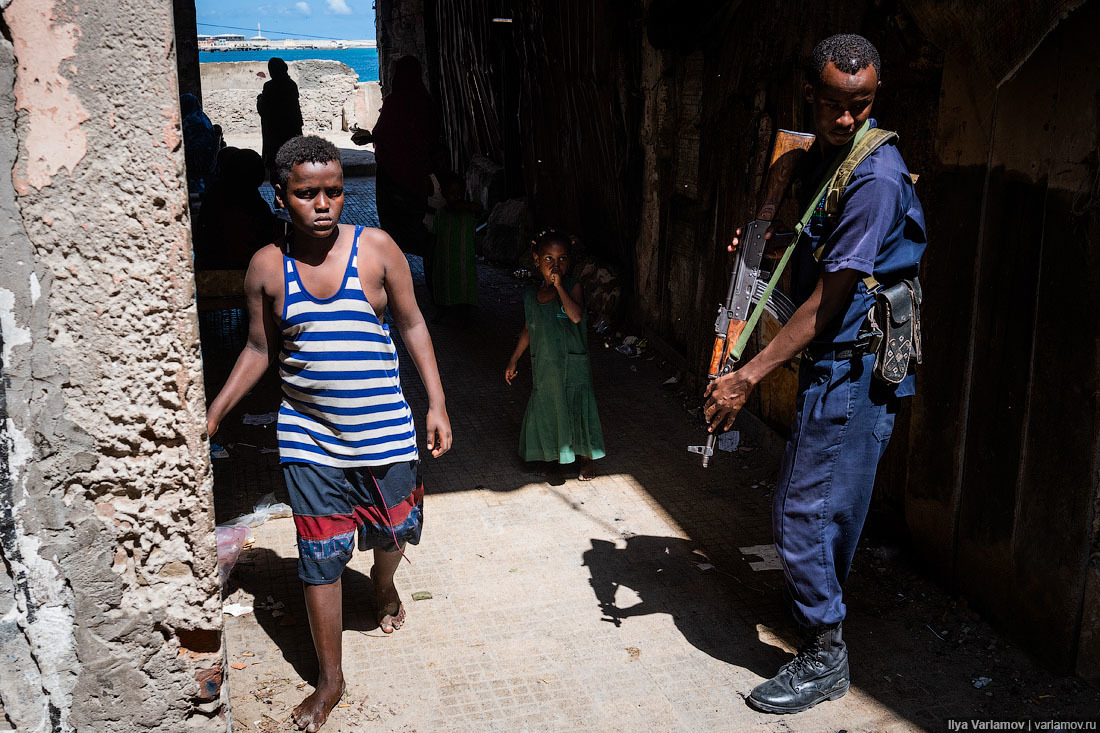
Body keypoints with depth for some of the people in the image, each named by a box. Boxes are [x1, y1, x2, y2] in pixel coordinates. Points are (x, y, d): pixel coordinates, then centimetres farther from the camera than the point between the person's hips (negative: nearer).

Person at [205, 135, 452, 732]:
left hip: (385, 427, 0)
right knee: (319, 558, 5)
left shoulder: (377, 248, -7)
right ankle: (330, 680, 22)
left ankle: (383, 586, 55)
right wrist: (213, 413, 2)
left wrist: (437, 404, -3)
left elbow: (411, 325, 0)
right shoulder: (266, 267, -4)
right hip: (309, 438, 0)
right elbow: (259, 350, 7)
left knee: (394, 531, 18)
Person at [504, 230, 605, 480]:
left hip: (572, 365, -4)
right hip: (544, 366, 4)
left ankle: (586, 459, 24)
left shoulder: (573, 288, -11)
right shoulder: (531, 296, 2)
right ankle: (553, 454, 35)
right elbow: (528, 331, 13)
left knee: (576, 409, 5)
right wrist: (513, 361, 14)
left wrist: (558, 285, -27)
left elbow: (576, 315, -30)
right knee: (545, 410, 13)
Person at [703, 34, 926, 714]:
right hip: (834, 362, 9)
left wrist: (748, 377, -21)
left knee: (805, 508, -4)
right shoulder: (823, 154, 9)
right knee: (833, 503, 23)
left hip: (854, 368, -9)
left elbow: (827, 301, -22)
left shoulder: (875, 178, -21)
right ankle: (824, 603, 42)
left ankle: (825, 656, 11)